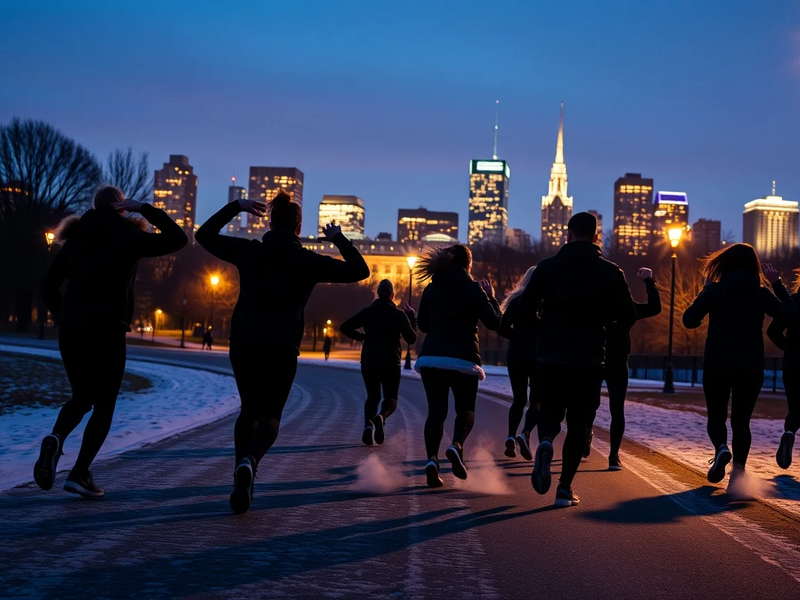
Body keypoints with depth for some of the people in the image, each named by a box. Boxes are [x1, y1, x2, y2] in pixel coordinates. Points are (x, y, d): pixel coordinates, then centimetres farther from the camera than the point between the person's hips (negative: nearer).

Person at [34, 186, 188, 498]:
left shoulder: (76, 239, 13)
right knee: (104, 405, 7)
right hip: (107, 330, -5)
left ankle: (56, 438, -13)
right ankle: (80, 473, -2)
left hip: (71, 329, 5)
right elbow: (177, 239, -2)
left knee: (81, 397, 18)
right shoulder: (127, 236, -2)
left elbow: (48, 285, 12)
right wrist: (145, 209, 2)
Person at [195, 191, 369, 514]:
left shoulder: (249, 251, 4)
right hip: (281, 348, -2)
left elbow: (204, 235, 15)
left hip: (243, 344, 2)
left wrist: (235, 206, 18)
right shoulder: (308, 261, 0)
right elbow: (359, 270, 3)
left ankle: (241, 479, 7)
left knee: (249, 410, 19)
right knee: (269, 415, 6)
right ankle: (249, 462, -25)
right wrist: (339, 239, 15)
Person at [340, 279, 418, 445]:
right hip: (391, 363, -2)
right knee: (391, 399, 8)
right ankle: (381, 417, -28)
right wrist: (412, 318, 9)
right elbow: (411, 338, -1)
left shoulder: (367, 312, 4)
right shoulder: (399, 314, -3)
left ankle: (368, 424, -16)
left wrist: (362, 337, 13)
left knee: (372, 396, 15)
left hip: (369, 362, 2)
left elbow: (345, 327, 1)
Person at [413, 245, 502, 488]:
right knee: (466, 411, 14)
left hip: (431, 358, 3)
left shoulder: (431, 289, 9)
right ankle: (457, 446, -16)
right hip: (463, 359, -3)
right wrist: (491, 297, 11)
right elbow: (494, 322, -2)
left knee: (436, 412, 7)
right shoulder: (472, 289, -4)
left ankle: (432, 458, -15)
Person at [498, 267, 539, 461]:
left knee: (519, 399, 12)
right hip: (538, 355, -2)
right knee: (536, 400, 8)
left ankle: (511, 436, -8)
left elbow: (503, 329, -2)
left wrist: (521, 338, 9)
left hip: (515, 355, 3)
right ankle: (525, 434, -17)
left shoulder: (516, 300, 3)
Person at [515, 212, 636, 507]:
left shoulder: (547, 267, 0)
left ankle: (545, 440, -17)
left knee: (550, 410, 17)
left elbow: (523, 311, -4)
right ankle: (565, 488, 5)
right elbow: (628, 316, -1)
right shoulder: (610, 272, 0)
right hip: (589, 360, 0)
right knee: (578, 422, 11)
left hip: (550, 357, 0)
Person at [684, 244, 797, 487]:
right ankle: (738, 471, -4)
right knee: (741, 420, 10)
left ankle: (721, 448, -18)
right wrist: (777, 283, 13)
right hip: (750, 367, 1)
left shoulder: (714, 290, -3)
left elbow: (689, 320, -2)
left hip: (717, 365, -1)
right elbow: (791, 313, 9)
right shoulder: (760, 293, 1)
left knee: (716, 416, 13)